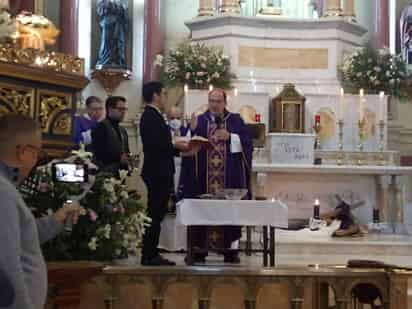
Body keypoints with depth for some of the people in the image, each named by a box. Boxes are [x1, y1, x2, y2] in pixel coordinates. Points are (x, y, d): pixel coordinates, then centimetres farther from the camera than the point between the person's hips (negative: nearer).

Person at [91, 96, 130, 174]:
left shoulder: (123, 130, 22)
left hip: (121, 173, 8)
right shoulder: (101, 127, -4)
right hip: (106, 172, -8)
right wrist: (119, 158, -15)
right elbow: (97, 152, -15)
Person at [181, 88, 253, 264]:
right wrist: (192, 132, -17)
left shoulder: (236, 121, 8)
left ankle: (229, 249, 8)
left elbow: (246, 142, 0)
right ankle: (200, 249, 4)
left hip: (230, 177, 0)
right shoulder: (199, 121, 10)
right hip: (204, 177, 0)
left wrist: (230, 137, -13)